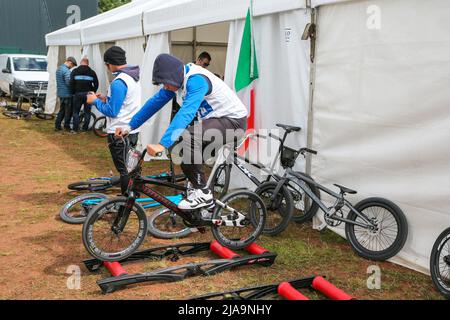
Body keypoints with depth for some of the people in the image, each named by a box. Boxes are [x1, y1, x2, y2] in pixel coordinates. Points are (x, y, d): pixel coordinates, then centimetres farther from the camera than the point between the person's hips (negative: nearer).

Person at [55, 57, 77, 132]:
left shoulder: (59, 69, 13)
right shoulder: (66, 70, -19)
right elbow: (69, 82, -23)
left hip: (60, 93, 9)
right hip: (67, 94, -9)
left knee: (62, 110, 15)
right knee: (68, 111, 2)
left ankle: (57, 126, 14)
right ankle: (67, 126, 8)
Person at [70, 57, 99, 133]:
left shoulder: (75, 71, 1)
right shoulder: (92, 72, 2)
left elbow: (71, 83, -4)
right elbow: (96, 84, 2)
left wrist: (73, 92, 8)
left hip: (78, 94, 0)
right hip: (88, 94, 0)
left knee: (76, 111, 9)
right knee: (87, 112, 9)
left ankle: (75, 128, 6)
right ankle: (85, 128, 10)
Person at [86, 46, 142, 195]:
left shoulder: (118, 82, -20)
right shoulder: (133, 78, 9)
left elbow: (112, 111, -19)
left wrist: (95, 101, -6)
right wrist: (106, 99, 12)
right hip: (133, 130, 9)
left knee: (124, 170, -1)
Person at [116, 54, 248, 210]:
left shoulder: (196, 80, -26)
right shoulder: (178, 78, 1)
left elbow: (186, 114, -38)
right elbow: (156, 101, 5)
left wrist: (162, 145, -46)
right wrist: (130, 126, 4)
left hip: (234, 121, -9)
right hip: (215, 118, 9)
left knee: (187, 137, -28)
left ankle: (202, 193, -16)